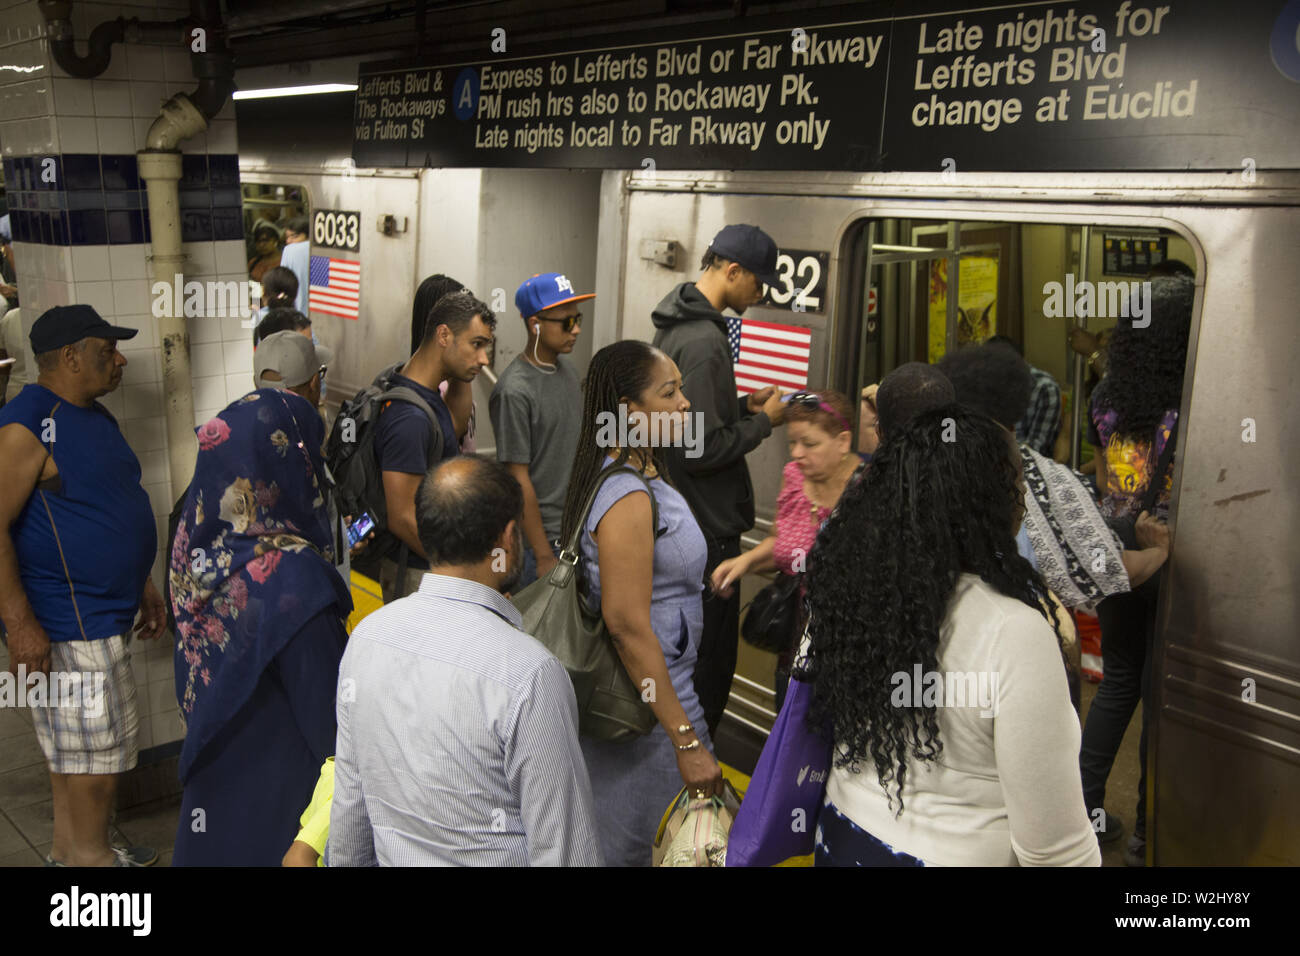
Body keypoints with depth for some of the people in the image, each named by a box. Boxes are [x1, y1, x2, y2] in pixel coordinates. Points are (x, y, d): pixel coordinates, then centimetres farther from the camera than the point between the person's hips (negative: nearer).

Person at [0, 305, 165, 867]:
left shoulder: (94, 417, 13)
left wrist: (143, 586, 23)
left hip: (101, 611, 10)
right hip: (66, 621, -10)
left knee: (75, 741, 18)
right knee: (98, 742, -1)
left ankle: (68, 849, 30)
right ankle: (90, 857, 14)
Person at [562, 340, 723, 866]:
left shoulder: (644, 475, 7)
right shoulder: (627, 498, -24)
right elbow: (627, 625, -27)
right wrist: (685, 739, -25)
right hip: (645, 706, -9)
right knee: (637, 847, 6)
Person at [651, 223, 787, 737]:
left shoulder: (674, 324, 11)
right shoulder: (703, 340, -22)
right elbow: (703, 450, -25)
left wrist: (743, 405, 10)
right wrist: (763, 421, -11)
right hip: (708, 527, -11)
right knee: (711, 661, 1)